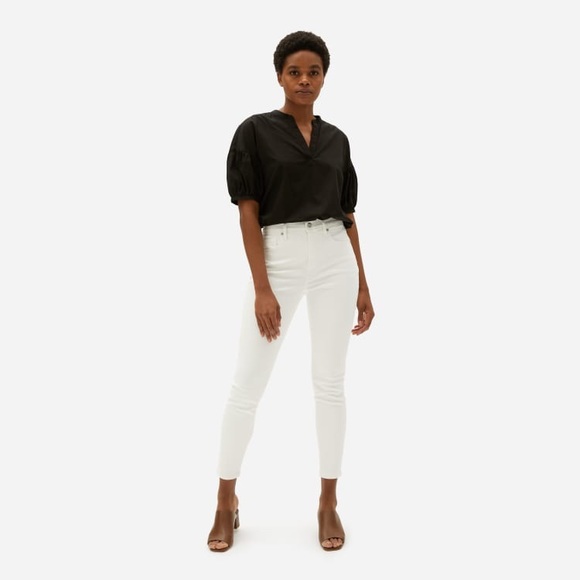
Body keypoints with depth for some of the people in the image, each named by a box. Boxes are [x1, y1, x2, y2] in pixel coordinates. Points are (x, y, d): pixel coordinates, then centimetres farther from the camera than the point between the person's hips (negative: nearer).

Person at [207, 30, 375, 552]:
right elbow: (248, 215, -6)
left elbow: (347, 216, 13)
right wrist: (262, 290, -13)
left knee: (330, 383, 5)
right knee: (247, 384, -1)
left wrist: (363, 287, 10)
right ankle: (227, 502, 15)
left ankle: (328, 502, 17)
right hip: (277, 260, -3)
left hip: (334, 260, 3)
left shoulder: (336, 139, 11)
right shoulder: (255, 131, -1)